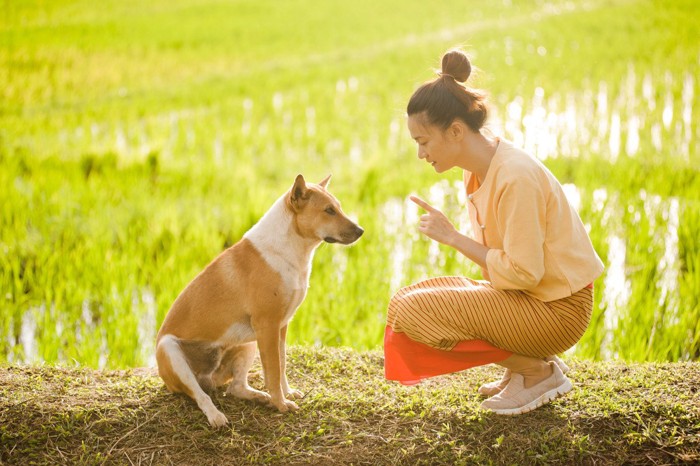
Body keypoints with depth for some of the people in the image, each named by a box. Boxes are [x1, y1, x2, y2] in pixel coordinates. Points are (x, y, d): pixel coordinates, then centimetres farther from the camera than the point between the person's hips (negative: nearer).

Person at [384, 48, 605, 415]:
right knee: (405, 302, 4)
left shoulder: (516, 177, -24)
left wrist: (452, 237, -18)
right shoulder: (477, 168, 4)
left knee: (414, 311, -18)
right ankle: (528, 361, 9)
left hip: (557, 309, -9)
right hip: (524, 293, 9)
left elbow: (523, 272, -24)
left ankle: (539, 372, -2)